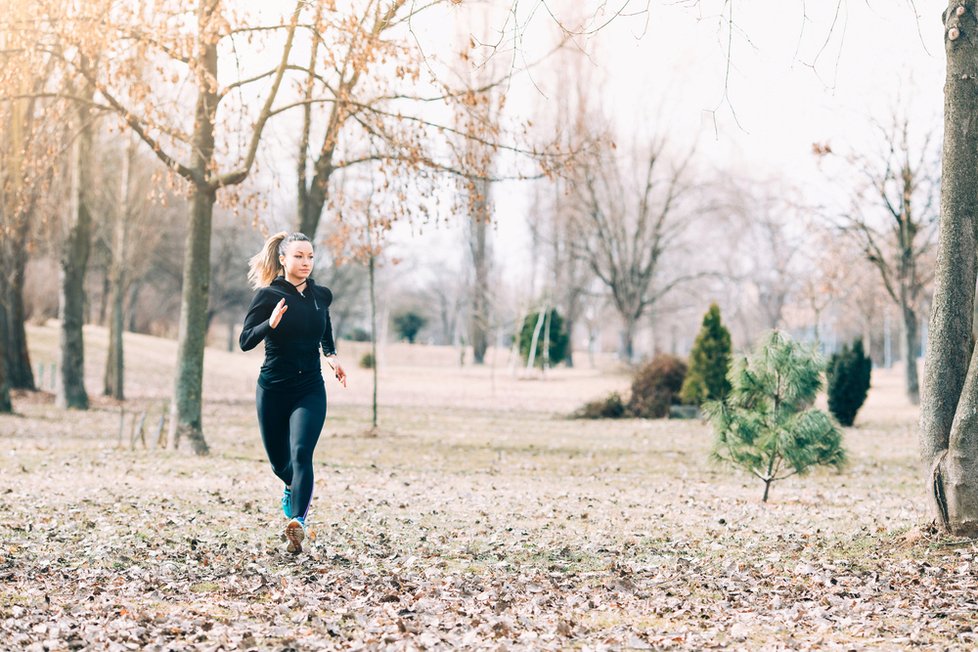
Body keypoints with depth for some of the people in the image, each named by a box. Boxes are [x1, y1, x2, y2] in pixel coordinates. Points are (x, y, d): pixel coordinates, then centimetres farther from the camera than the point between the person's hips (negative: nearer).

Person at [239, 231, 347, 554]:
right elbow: (245, 341, -12)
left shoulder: (321, 295, 4)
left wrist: (331, 355, 6)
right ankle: (294, 487, 47)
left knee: (301, 454, -20)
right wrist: (271, 323, -30)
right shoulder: (268, 295, -7)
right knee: (279, 461, 12)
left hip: (310, 390, 1)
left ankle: (297, 522, -31)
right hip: (273, 390, -1)